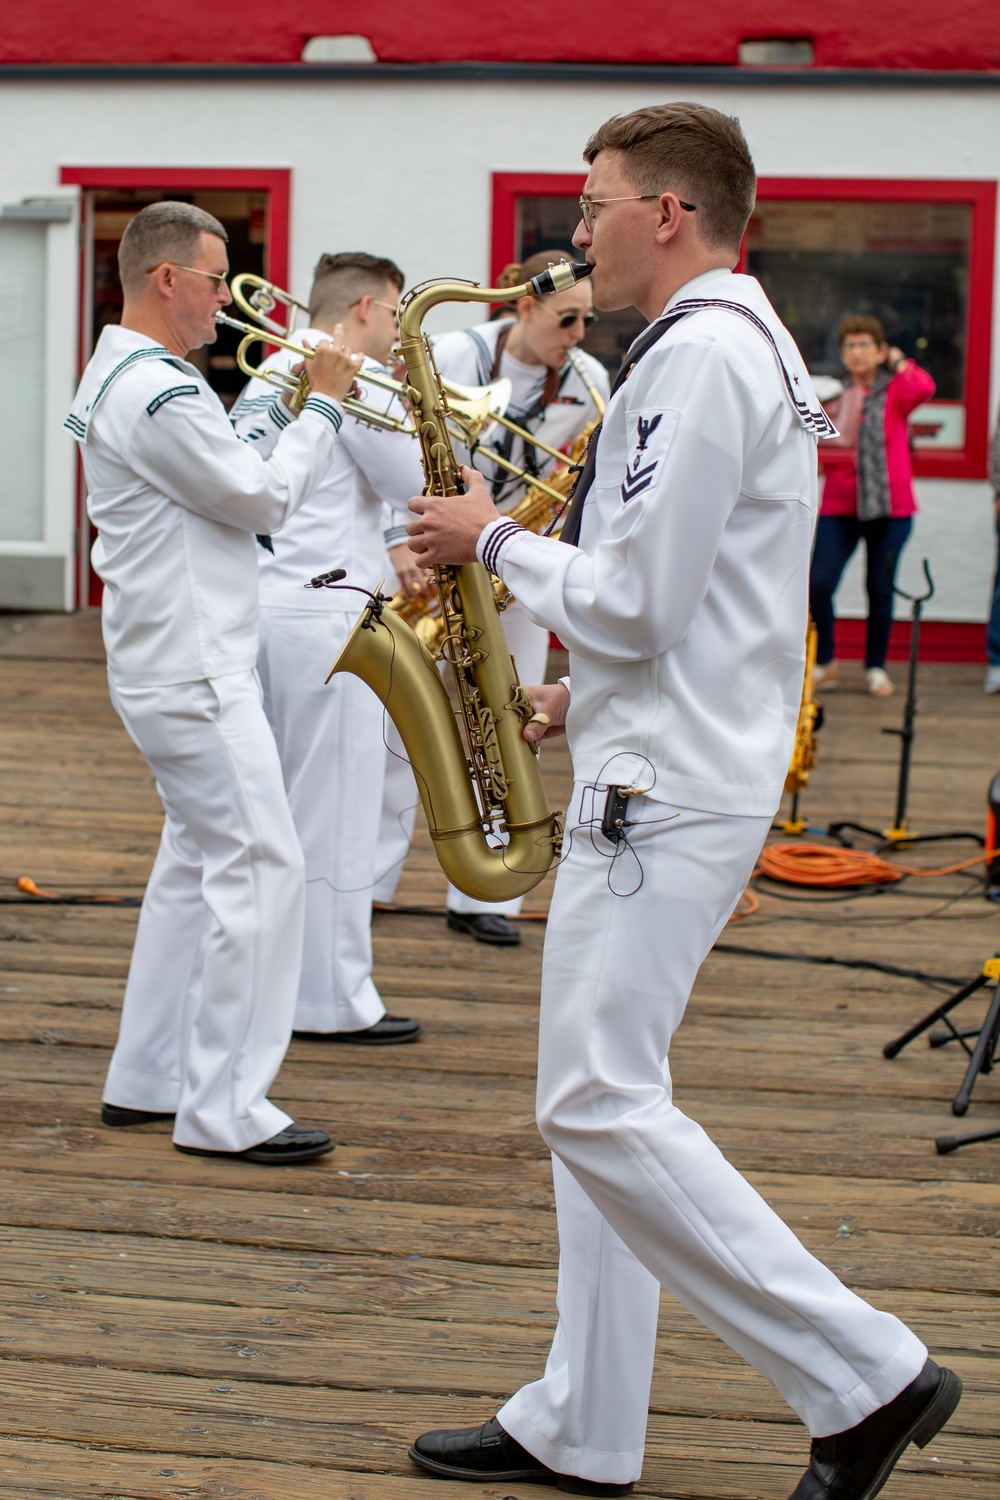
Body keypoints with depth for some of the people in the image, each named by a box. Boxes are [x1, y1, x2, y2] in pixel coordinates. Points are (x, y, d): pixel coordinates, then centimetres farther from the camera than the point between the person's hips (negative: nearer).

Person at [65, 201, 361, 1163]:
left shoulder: (117, 376, 14)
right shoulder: (156, 393, -20)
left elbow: (221, 470, 16)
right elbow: (263, 500, -15)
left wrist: (284, 397, 9)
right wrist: (324, 406, -5)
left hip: (166, 663, 11)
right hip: (191, 673, -11)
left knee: (201, 857, 17)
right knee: (259, 866, -9)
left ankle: (146, 1080, 22)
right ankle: (224, 1111, -6)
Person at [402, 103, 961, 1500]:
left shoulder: (702, 355, -16)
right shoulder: (737, 344, 18)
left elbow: (634, 600, -21)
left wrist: (497, 538, -6)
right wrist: (583, 696, 14)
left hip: (669, 793, -11)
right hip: (659, 769, 11)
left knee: (601, 1108, -12)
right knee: (599, 1104, 12)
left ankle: (865, 1374, -8)